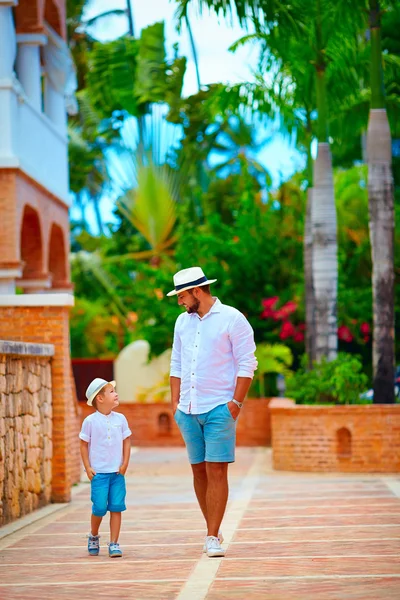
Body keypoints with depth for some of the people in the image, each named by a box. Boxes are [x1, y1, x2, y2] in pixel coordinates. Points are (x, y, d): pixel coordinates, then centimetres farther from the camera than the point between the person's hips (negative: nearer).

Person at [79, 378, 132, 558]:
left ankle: (114, 543, 6)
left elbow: (126, 441, 10)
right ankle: (93, 537, 22)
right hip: (98, 472, -3)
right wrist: (87, 467, -4)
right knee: (100, 507, -5)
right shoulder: (90, 421, -5)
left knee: (116, 507, -1)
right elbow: (84, 444, 1)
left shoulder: (120, 419, 4)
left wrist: (125, 464, 1)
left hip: (117, 472, 3)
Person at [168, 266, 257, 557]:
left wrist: (236, 403, -12)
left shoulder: (232, 319, -4)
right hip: (188, 410, 6)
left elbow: (247, 364, -5)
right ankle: (214, 531, 19)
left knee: (217, 472, -9)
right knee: (199, 471, 8)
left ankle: (213, 538, -8)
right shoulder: (183, 322, 14)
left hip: (219, 408, -6)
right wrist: (175, 402, 10)